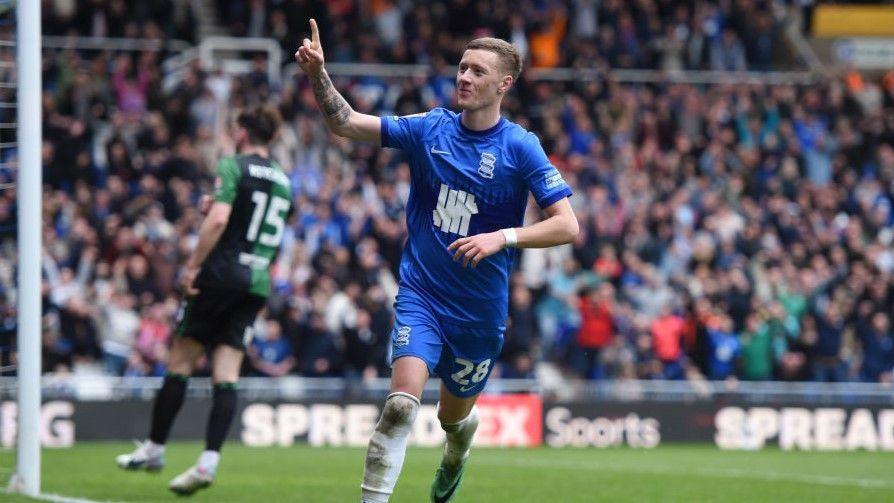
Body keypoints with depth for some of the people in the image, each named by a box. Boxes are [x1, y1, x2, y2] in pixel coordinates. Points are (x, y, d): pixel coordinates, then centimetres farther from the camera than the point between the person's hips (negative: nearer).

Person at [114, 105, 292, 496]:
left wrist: (192, 266, -17)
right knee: (226, 375, 0)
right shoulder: (282, 181, 15)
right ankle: (209, 461, -12)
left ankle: (154, 450, 12)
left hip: (221, 275, -6)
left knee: (180, 363, 5)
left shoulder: (234, 165, -6)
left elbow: (218, 219, -19)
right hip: (258, 283, 6)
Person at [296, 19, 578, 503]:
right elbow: (346, 123, -3)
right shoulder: (430, 129, 0)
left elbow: (567, 226, -13)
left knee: (453, 416, 16)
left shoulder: (520, 147, -9)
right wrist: (318, 75, -20)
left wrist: (503, 237, -26)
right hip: (421, 294, 0)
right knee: (401, 403, -21)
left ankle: (457, 452, 53)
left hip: (480, 309, 0)